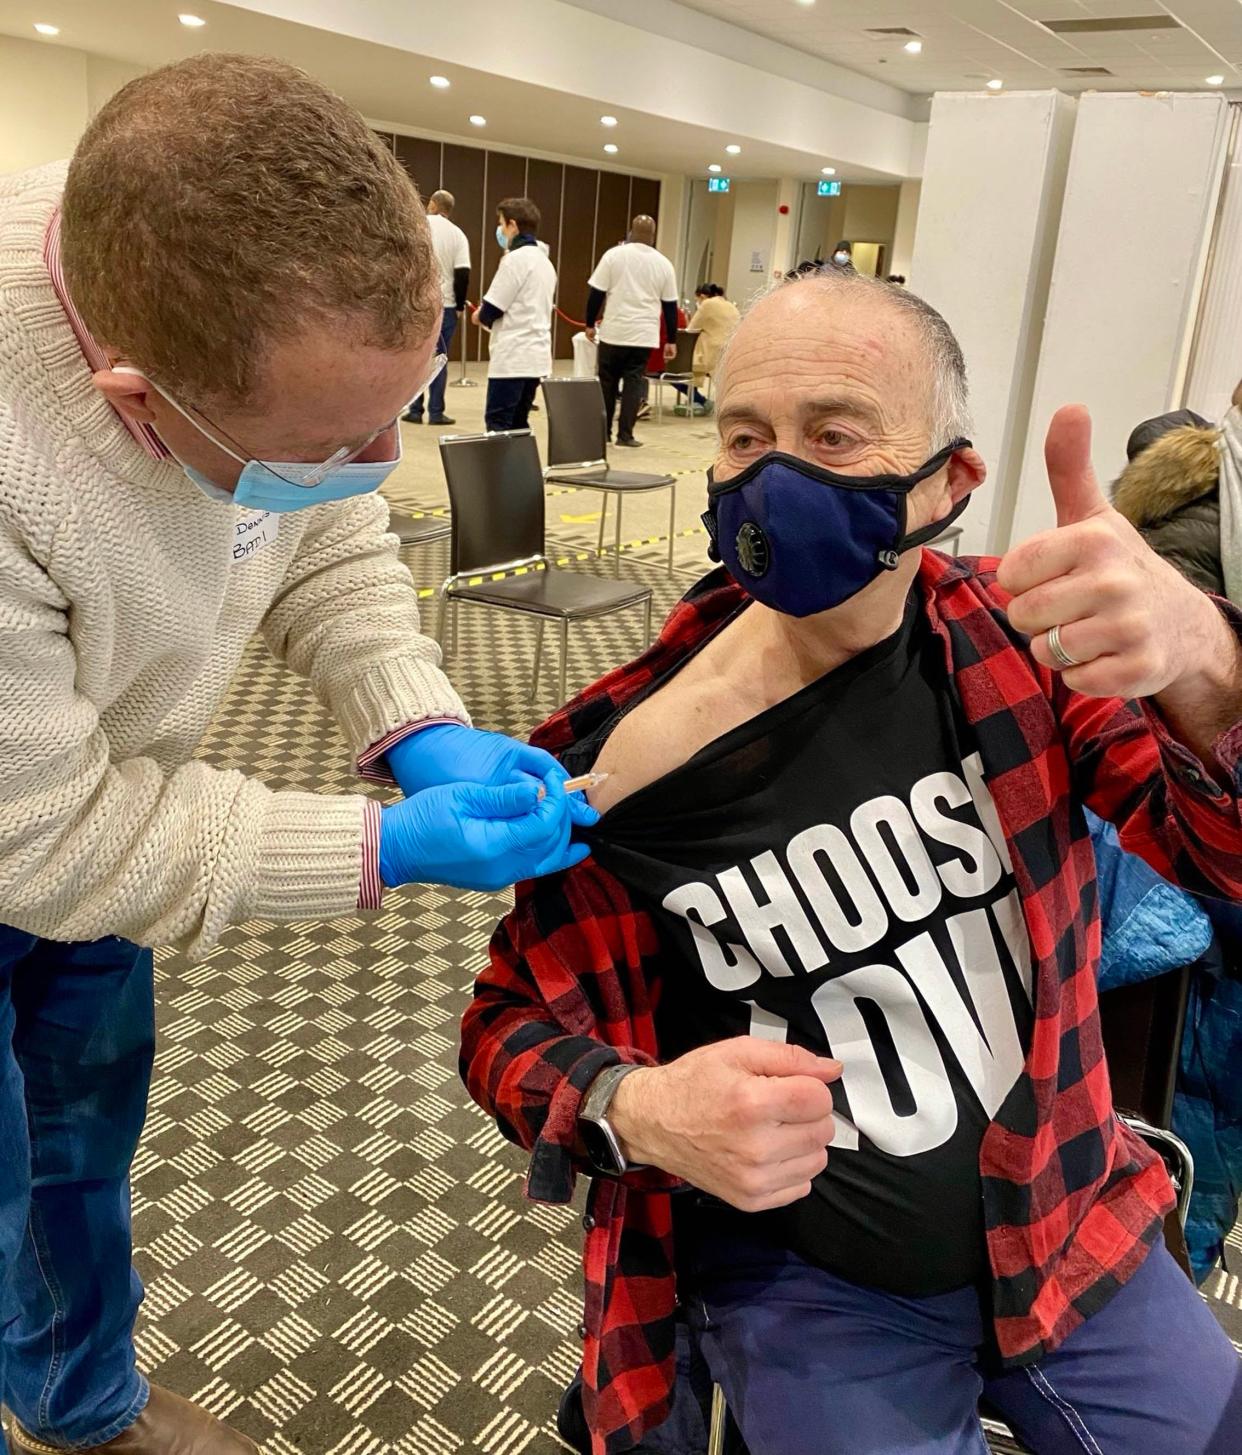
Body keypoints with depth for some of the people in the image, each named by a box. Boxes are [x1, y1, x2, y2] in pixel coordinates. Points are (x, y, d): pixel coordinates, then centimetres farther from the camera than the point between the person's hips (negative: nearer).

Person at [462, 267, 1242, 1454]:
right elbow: (512, 1022, -7)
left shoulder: (1014, 642, -10)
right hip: (806, 1281, -2)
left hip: (1064, 1225, 3)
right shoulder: (633, 761, -18)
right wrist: (635, 1114, -29)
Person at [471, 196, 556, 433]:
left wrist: (480, 316, 8)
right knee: (518, 424, 11)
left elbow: (491, 309, -13)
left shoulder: (515, 259, -11)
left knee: (498, 424, -6)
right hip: (537, 356, 9)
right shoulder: (545, 261, 17)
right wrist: (489, 317, 13)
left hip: (512, 357, -9)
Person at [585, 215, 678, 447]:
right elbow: (670, 305, 7)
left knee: (607, 382, 11)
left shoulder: (614, 255, -1)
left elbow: (596, 292, -2)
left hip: (614, 332, -1)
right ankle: (625, 434, 1)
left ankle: (603, 432, 16)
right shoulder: (663, 264, 5)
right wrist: (671, 341, 13)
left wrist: (590, 324, 8)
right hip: (644, 335, 1)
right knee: (633, 383, 5)